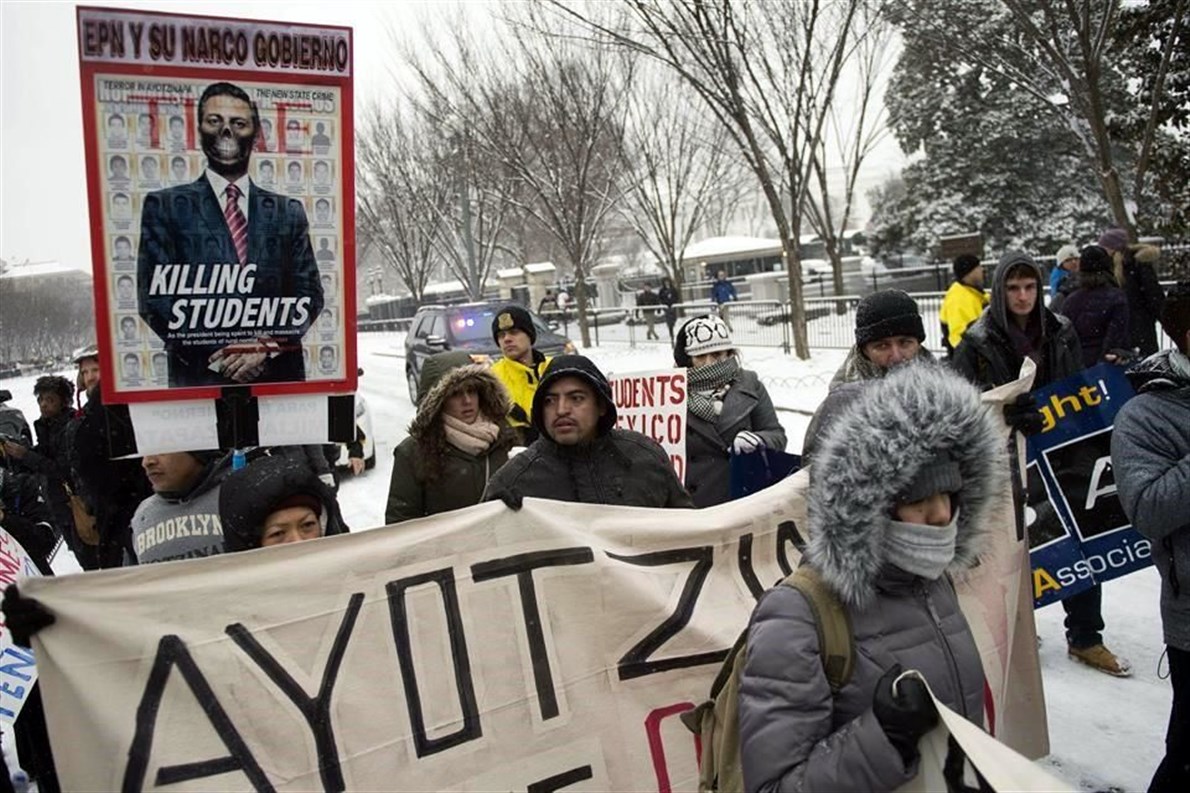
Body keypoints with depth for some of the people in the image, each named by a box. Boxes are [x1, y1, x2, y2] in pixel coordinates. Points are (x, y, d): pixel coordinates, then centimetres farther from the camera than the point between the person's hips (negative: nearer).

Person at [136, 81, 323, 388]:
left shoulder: (288, 212, 13)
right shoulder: (164, 206, 7)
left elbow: (309, 293, 9)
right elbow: (155, 297, 0)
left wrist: (268, 346, -8)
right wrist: (217, 354, -11)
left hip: (279, 377, 2)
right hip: (199, 379, -2)